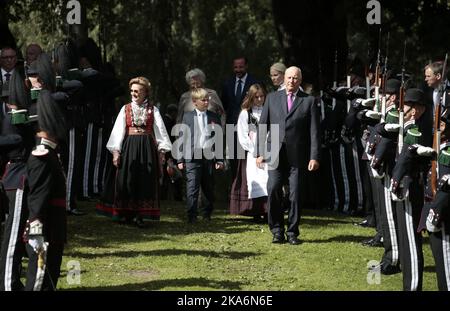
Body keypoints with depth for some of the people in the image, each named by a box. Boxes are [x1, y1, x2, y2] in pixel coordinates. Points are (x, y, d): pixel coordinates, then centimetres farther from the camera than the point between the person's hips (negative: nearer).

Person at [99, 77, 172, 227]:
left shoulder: (153, 110, 7)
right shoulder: (126, 109, 9)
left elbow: (160, 130, 3)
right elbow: (118, 130, 4)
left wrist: (162, 151, -5)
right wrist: (116, 151, -4)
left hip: (147, 147, -1)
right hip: (129, 146, 1)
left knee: (145, 181, -3)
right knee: (127, 180, 0)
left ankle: (140, 215, -1)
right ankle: (127, 213, 8)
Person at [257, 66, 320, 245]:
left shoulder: (308, 101, 5)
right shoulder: (272, 98, 11)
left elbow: (314, 131, 1)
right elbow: (262, 126, 10)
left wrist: (314, 157, -7)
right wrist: (260, 152, 3)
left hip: (297, 156, -1)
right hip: (275, 154, 1)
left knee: (295, 195, 0)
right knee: (273, 190, -11)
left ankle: (292, 233, 11)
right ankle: (277, 230, 2)